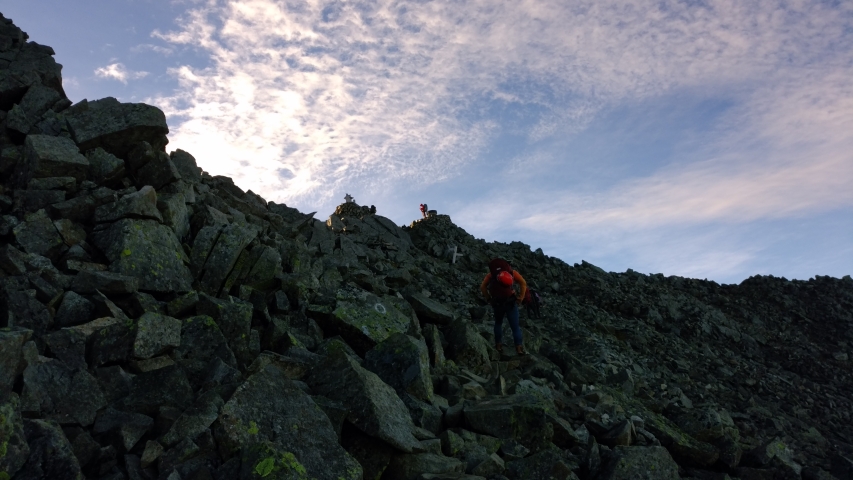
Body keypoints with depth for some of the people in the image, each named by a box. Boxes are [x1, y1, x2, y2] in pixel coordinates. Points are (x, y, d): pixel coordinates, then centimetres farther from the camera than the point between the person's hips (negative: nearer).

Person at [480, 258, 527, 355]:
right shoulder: (512, 272, 5)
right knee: (515, 326, 5)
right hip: (511, 302, -2)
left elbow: (482, 287, -1)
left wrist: (488, 299, 6)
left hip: (497, 303, 2)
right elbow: (523, 283, -6)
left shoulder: (491, 274, 8)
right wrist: (520, 298, -2)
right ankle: (519, 347, -3)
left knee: (498, 323, 24)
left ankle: (498, 345, 23)